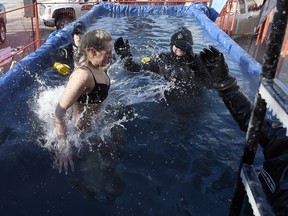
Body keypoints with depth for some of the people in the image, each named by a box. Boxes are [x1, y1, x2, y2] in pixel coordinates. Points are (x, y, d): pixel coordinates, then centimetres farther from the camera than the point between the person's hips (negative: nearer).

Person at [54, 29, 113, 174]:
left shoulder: (96, 67, -7)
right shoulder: (83, 75, -34)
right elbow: (60, 111, -36)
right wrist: (63, 145, -40)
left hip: (95, 124, 8)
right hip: (82, 131, -8)